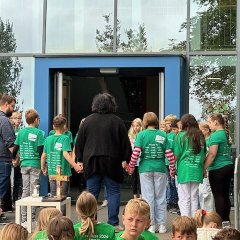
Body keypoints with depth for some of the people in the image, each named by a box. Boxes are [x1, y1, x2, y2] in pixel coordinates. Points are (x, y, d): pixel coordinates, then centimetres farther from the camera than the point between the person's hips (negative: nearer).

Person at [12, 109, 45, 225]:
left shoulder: (21, 132, 5)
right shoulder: (38, 132, -7)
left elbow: (15, 149, 5)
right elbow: (40, 150, -11)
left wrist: (14, 159, 22)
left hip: (24, 164, 4)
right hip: (35, 165, -4)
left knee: (25, 191, 8)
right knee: (33, 191, 1)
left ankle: (24, 219, 9)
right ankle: (32, 219, 2)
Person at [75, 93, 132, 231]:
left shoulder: (88, 121, 2)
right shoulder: (117, 121, -4)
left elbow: (79, 142, 7)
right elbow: (125, 143, 0)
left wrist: (81, 159, 16)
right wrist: (127, 159, 11)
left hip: (91, 162, 2)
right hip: (112, 163, -2)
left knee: (92, 194, 7)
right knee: (113, 192, 5)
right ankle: (113, 224, 2)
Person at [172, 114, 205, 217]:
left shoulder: (181, 136, -6)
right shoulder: (200, 136, 5)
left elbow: (176, 155, -6)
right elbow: (204, 156, 10)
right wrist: (203, 169, 19)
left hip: (184, 170, -4)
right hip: (197, 171, 4)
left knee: (184, 199, 1)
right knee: (194, 198, 13)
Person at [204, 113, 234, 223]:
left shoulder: (216, 135, -14)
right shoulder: (226, 134, 13)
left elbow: (212, 154, -20)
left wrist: (204, 168, -15)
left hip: (218, 169, -9)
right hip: (229, 166, 9)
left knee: (218, 196, -2)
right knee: (225, 195, 13)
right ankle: (226, 220, 19)